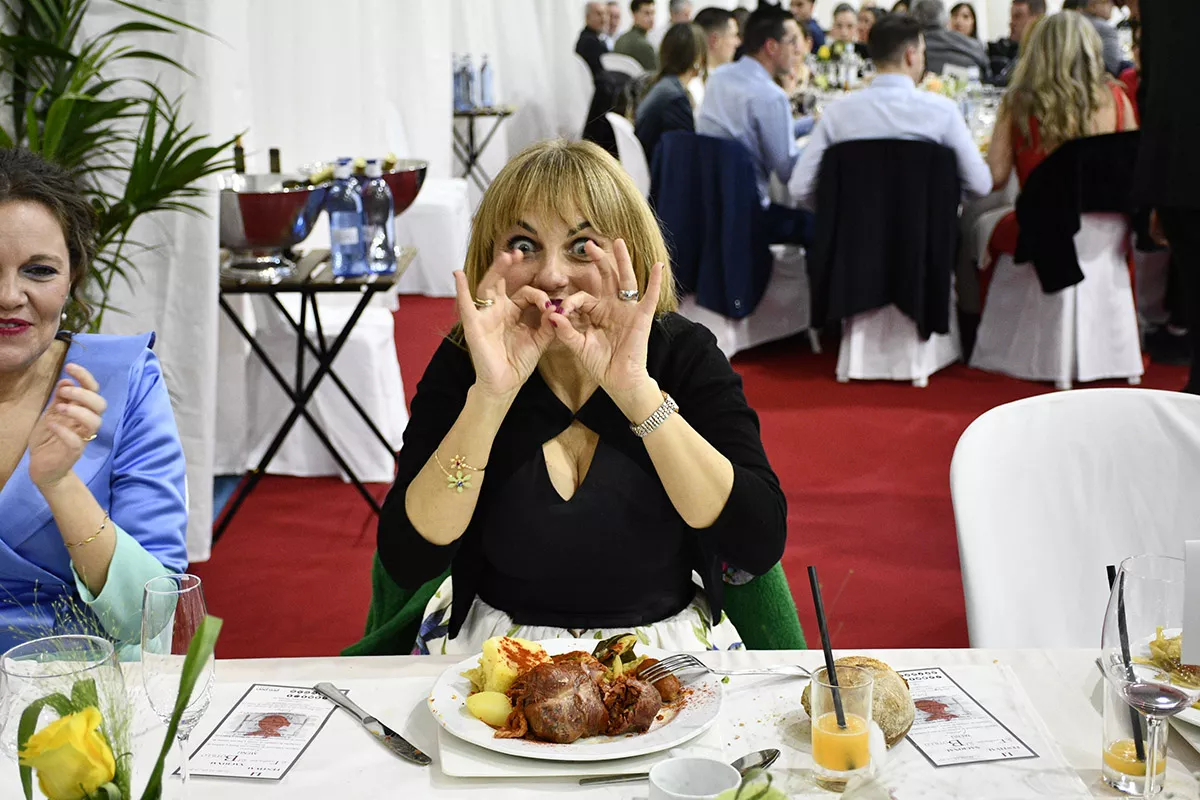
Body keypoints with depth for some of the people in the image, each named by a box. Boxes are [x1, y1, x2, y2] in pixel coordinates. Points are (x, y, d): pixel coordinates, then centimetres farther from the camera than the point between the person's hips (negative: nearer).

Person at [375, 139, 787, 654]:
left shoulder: (683, 353, -6)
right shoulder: (462, 365, -4)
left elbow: (761, 543, -17)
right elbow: (405, 562, -14)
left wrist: (635, 389, -25)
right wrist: (489, 395, -23)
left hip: (666, 648, 1)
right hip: (496, 653, -1)